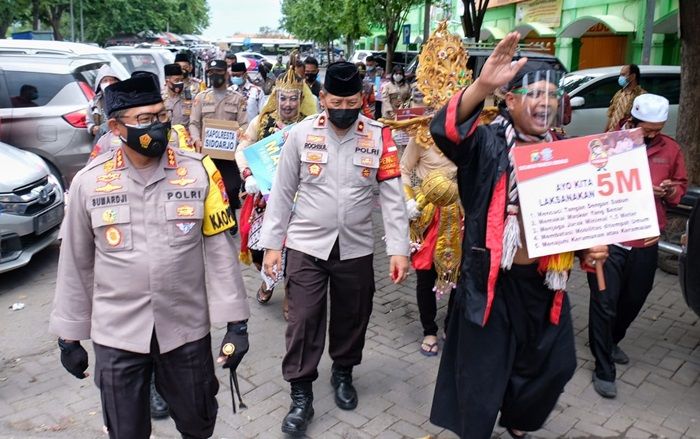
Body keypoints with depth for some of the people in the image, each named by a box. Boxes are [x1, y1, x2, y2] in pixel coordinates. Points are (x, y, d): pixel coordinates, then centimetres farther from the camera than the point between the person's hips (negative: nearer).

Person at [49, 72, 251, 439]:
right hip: (116, 334, 0)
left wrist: (236, 322, -6)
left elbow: (220, 251, -5)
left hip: (186, 329, 0)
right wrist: (69, 335, 7)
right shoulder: (89, 182, -5)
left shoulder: (199, 172, -7)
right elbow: (76, 264, 3)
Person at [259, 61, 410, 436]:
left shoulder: (379, 136, -5)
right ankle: (301, 396, 20)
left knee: (352, 317, 16)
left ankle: (343, 374, 42)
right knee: (303, 321, 3)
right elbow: (282, 193, -1)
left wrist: (398, 249, -10)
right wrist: (272, 244, -1)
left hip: (356, 248, 1)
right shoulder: (301, 133, -6)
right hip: (306, 245, -1)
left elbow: (392, 197, -5)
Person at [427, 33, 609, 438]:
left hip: (545, 280, 6)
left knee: (556, 365, 21)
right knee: (483, 372, 10)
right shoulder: (488, 144, -11)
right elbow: (445, 130, -31)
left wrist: (591, 246, -3)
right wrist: (483, 85, -46)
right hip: (492, 279, -5)